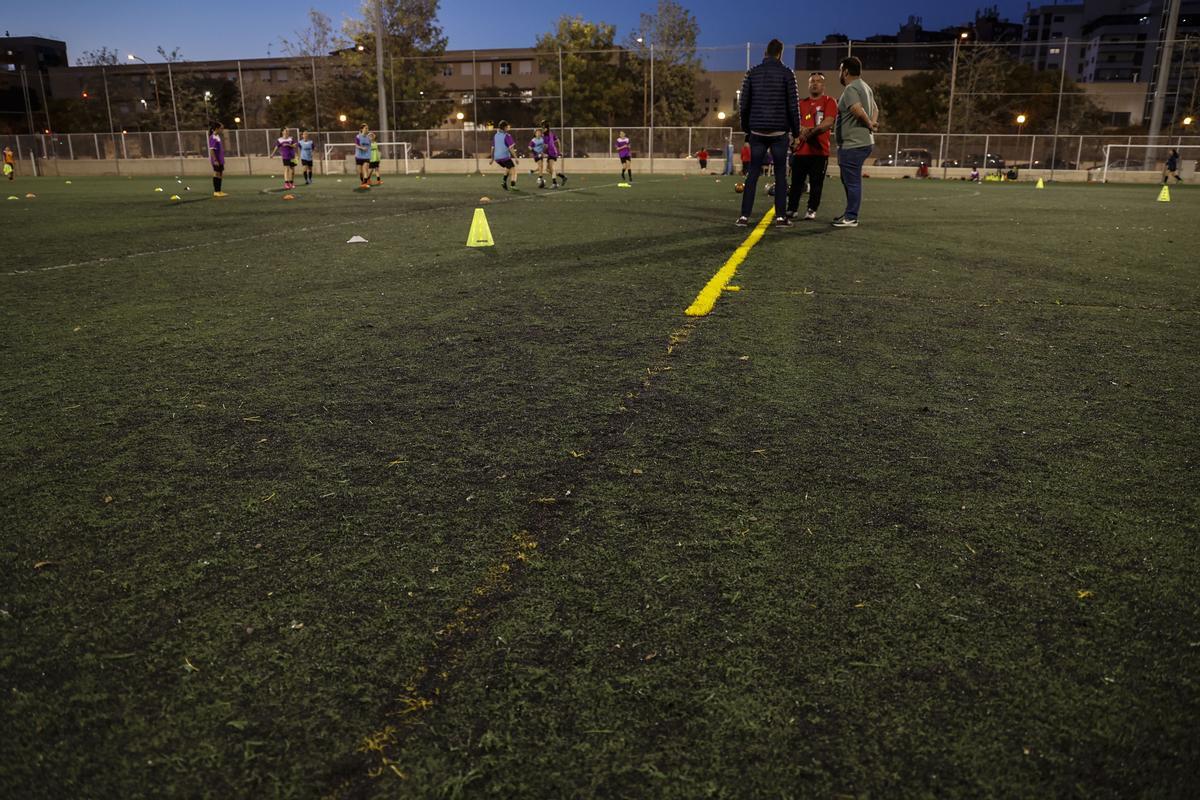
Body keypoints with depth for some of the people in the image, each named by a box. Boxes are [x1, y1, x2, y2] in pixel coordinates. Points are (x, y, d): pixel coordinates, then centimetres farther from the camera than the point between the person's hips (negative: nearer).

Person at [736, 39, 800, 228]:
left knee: (753, 174, 5)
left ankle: (744, 216, -1)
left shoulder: (752, 73, 6)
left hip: (757, 132, 2)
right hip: (779, 132, -2)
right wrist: (796, 131, 5)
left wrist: (746, 128, 15)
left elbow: (744, 104, 6)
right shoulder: (787, 73, -2)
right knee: (780, 175, 4)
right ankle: (781, 217, 1)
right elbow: (793, 105, -3)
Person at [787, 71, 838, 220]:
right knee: (796, 182, 5)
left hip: (820, 150, -3)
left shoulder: (829, 102, 2)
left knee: (816, 183, -1)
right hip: (800, 150, 4)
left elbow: (828, 122, -11)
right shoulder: (801, 103, 16)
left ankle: (811, 210, 6)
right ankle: (792, 209, 13)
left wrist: (810, 132, -17)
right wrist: (802, 130, -14)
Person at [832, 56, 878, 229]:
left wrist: (869, 124, -12)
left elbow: (858, 110, -28)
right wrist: (873, 123, 4)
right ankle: (850, 214, 25)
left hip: (853, 144, -11)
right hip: (863, 141, 11)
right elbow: (875, 108, 21)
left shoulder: (851, 89, -14)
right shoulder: (865, 87, 18)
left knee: (852, 181, -6)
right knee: (848, 180, 18)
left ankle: (851, 218, -2)